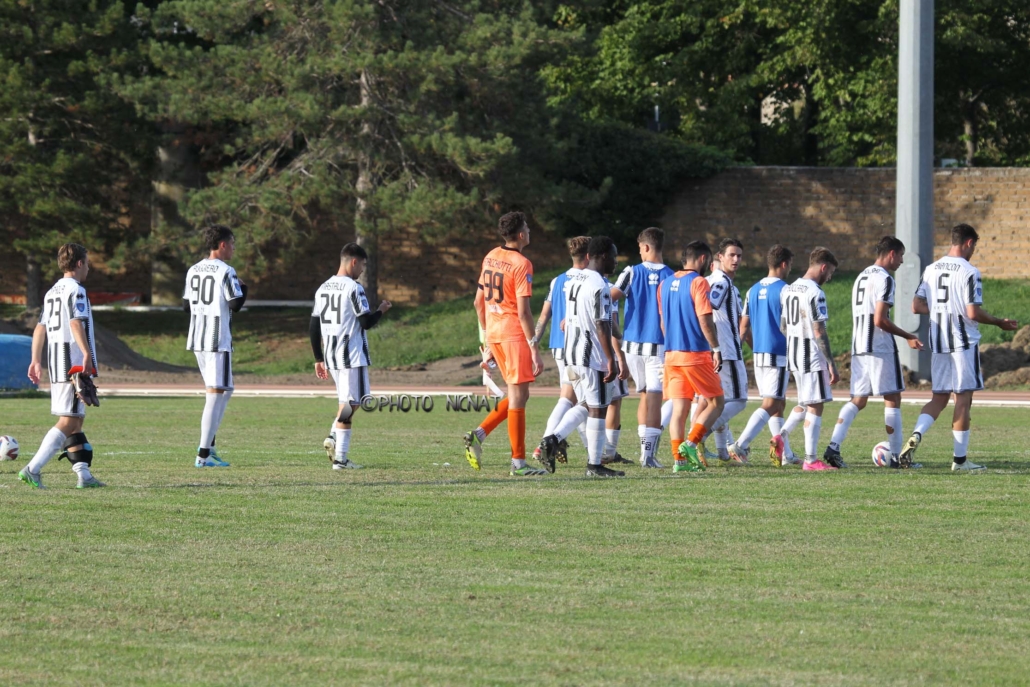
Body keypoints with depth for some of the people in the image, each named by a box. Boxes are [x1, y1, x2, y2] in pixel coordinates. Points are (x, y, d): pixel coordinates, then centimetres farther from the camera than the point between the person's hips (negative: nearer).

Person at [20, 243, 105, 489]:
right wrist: (87, 353, -30)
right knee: (69, 422, -10)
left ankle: (84, 475, 12)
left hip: (55, 365, 9)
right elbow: (76, 323, -23)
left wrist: (36, 360, 20)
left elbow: (40, 328, 18)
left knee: (77, 421, 14)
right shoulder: (75, 290, -9)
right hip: (74, 364, -9)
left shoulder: (52, 292, 18)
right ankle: (33, 469, -18)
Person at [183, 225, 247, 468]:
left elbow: (186, 306, 15)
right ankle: (203, 454, -9)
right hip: (218, 339, -8)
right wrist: (243, 290, 4)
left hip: (197, 339, 8)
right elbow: (235, 305, -15)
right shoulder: (225, 272, -12)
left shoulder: (193, 271, 11)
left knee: (224, 391, 20)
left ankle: (209, 446, 15)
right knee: (216, 393, -5)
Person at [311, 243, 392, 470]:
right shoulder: (353, 288, -12)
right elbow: (367, 322, -14)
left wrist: (318, 360, 19)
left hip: (331, 357, 7)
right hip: (352, 356, -7)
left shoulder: (323, 289, 11)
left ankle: (334, 437, -5)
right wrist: (381, 310, 7)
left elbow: (313, 328, 13)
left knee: (348, 402, 18)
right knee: (350, 403, -3)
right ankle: (340, 458, -8)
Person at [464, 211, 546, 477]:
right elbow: (523, 311, -17)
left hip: (493, 333, 8)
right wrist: (535, 350, -15)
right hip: (514, 333, -8)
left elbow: (479, 301, 16)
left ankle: (479, 434, 5)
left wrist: (486, 339, 24)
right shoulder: (521, 264, -12)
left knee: (518, 395, 17)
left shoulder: (490, 257, 11)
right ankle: (518, 463, -3)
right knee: (518, 397, -4)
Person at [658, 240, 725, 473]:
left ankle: (679, 458, 1)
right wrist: (716, 349, -10)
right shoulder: (698, 282, -11)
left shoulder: (665, 284, 11)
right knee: (716, 402, 5)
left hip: (672, 355, 7)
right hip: (696, 355, -7)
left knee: (679, 408, 6)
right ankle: (691, 444, -10)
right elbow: (705, 320, -16)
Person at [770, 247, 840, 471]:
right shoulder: (815, 293, -16)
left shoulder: (788, 290, 10)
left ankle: (781, 436, 6)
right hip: (813, 357, -8)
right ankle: (811, 459, -1)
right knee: (815, 406, -2)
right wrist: (832, 364, -16)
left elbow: (783, 327, 16)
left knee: (806, 403, 22)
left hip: (793, 357, 8)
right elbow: (819, 331, -19)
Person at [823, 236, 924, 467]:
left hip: (859, 348, 8)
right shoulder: (884, 279, -11)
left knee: (857, 400, 8)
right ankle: (896, 455, 2)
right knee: (892, 399, 0)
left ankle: (833, 446, -8)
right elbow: (880, 320, -18)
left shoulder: (861, 277, 18)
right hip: (881, 349, -8)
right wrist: (908, 336, -7)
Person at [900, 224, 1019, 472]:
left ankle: (916, 436, -11)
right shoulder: (969, 272, -13)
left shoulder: (931, 270, 7)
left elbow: (917, 307, 8)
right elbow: (973, 313, -18)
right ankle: (960, 459, 5)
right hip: (964, 343, -6)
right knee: (963, 399, 2)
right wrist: (1000, 322, -3)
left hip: (938, 344, 6)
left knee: (939, 398, 14)